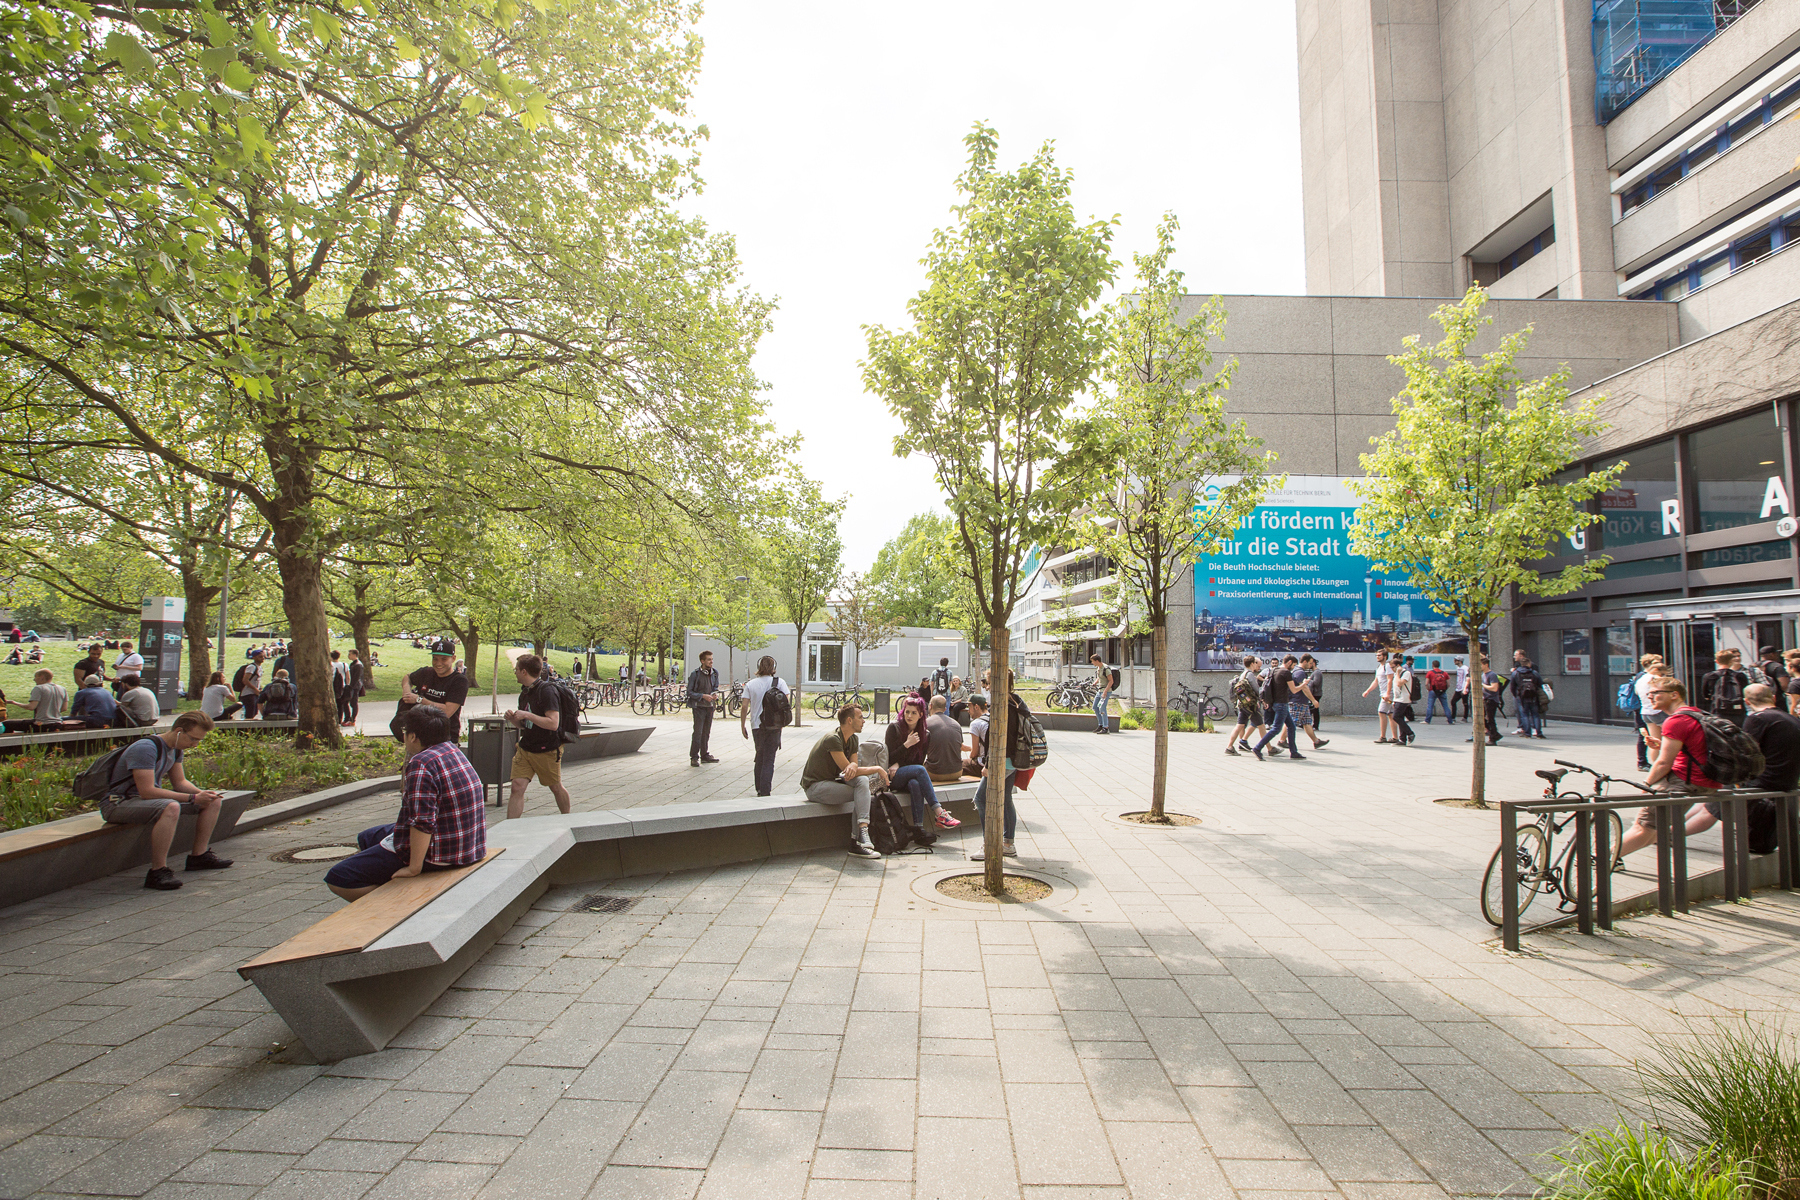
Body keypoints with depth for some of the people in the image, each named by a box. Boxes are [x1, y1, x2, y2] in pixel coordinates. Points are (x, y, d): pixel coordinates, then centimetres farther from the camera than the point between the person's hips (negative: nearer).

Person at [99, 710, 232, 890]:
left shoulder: (176, 749, 5)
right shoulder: (146, 748, -25)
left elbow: (180, 782, 11)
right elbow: (147, 792, -31)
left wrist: (202, 793, -10)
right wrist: (192, 798, -30)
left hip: (150, 799, 10)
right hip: (118, 803, -9)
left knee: (213, 801, 2)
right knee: (171, 808, -40)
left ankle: (199, 856, 7)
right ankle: (157, 872, -34)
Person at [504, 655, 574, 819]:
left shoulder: (548, 690, -17)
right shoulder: (525, 691, 10)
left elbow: (553, 723, -24)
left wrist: (527, 715, -25)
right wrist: (513, 718, -3)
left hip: (547, 750, -7)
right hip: (525, 748, 7)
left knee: (556, 788, 11)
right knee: (517, 787, -6)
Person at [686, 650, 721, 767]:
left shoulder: (714, 673, 6)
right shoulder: (695, 674, -10)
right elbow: (690, 692, -9)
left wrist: (715, 694, -1)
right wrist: (703, 696, -18)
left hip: (710, 706, 5)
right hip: (699, 706, -5)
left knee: (706, 732, 12)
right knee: (698, 732, -8)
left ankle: (705, 755, 22)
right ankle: (694, 757, -1)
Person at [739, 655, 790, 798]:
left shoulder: (750, 684, 0)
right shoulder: (779, 682, -3)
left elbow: (744, 707, -3)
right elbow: (788, 702, -10)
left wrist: (742, 726, 6)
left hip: (756, 726, 2)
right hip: (774, 726, -2)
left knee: (760, 756, 18)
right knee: (768, 759, 2)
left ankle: (759, 789, 23)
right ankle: (765, 791, -4)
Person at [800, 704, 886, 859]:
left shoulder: (853, 739, 9)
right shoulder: (832, 739, -20)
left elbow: (854, 763, 2)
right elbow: (846, 769, -22)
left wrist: (853, 765, -25)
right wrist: (877, 769, -15)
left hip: (832, 781, 8)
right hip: (815, 786, -8)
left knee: (862, 781, -20)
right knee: (864, 794, -23)